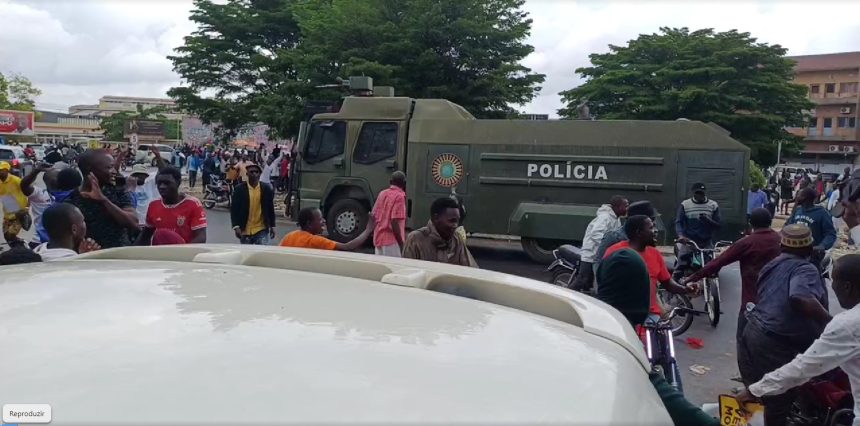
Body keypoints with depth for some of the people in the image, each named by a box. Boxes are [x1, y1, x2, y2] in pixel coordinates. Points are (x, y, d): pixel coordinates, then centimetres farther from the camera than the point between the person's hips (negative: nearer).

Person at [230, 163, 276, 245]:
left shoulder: (266, 188, 0)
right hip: (244, 230, 0)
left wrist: (272, 226, 9)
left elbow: (270, 208, 8)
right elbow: (234, 209, -3)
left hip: (262, 230, 0)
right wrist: (236, 227, -11)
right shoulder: (239, 189, -4)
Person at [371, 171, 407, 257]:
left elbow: (374, 216, 13)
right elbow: (394, 222, -19)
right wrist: (401, 244, -15)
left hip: (378, 238, 8)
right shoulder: (400, 196, -12)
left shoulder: (382, 193, 10)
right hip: (391, 240, -8)